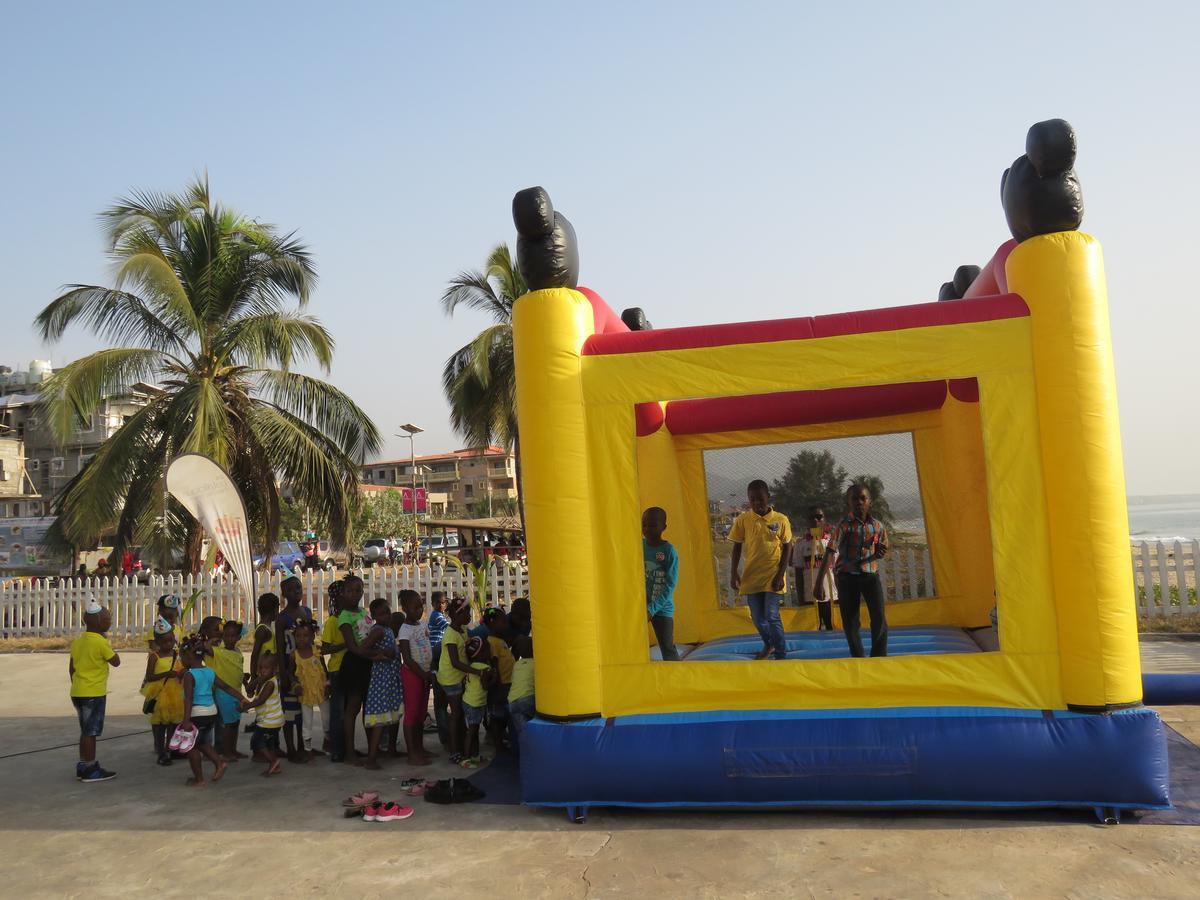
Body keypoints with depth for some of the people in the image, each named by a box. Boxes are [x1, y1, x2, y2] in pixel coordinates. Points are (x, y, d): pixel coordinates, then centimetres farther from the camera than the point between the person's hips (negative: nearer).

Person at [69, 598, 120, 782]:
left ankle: (83, 766, 24)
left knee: (86, 731, 17)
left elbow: (71, 668, 14)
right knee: (91, 732, -1)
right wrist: (110, 647, 4)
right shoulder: (100, 642, -15)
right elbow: (116, 662, -7)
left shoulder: (77, 642, 7)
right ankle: (91, 770, 5)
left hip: (77, 692, 8)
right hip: (94, 694, -8)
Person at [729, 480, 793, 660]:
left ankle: (781, 655, 5)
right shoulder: (742, 520, -2)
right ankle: (768, 645, 37)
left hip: (773, 576, -2)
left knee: (772, 616, -8)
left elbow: (787, 548, 0)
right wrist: (733, 572, -4)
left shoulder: (781, 520, -4)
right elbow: (737, 546, 5)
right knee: (758, 618, 9)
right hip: (751, 576, 2)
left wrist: (781, 574, -8)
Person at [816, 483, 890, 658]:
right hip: (847, 578, -1)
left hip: (871, 576, 2)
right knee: (849, 621, 4)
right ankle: (857, 658, 20)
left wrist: (880, 554, -12)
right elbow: (830, 553, -16)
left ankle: (879, 656, 6)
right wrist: (819, 581, -23)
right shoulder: (844, 526, -9)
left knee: (879, 618, -7)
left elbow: (882, 551, 15)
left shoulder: (877, 526, 1)